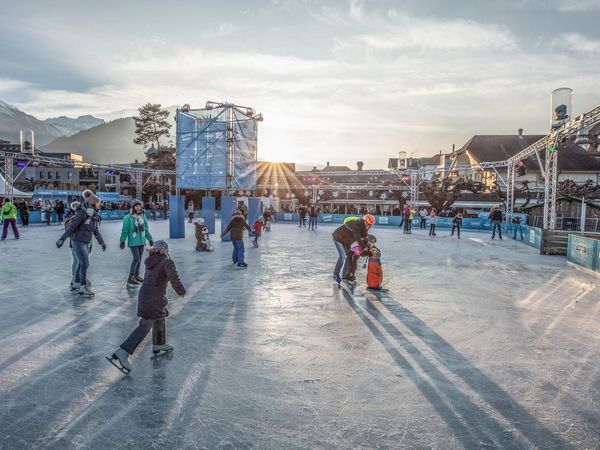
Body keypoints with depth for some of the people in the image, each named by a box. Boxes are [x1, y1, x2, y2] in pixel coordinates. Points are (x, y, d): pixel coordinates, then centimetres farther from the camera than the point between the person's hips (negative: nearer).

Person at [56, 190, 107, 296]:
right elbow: (72, 226, -20)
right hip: (78, 241, -8)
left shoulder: (94, 215, 5)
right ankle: (83, 288, -8)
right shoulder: (82, 213, -18)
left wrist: (101, 242, 21)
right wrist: (62, 239, -21)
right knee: (85, 263, -10)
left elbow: (96, 230, 15)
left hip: (86, 242, 8)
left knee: (83, 263, 16)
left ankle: (77, 282, 31)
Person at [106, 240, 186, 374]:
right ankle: (121, 353, -16)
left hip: (144, 295, 8)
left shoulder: (150, 261, 9)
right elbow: (173, 277, -24)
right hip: (154, 299, -8)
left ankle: (159, 346, 40)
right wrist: (181, 291, -10)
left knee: (160, 318, 26)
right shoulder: (167, 262, -10)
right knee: (145, 326, -7)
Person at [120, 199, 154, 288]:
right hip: (133, 242, -6)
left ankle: (136, 275, 27)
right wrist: (122, 241, -11)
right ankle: (130, 278, -4)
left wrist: (149, 238, 20)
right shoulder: (128, 217, -12)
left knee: (139, 259, 13)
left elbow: (146, 229, 16)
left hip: (142, 241, 6)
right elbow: (125, 230, -9)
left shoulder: (143, 216, 6)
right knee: (136, 259, -12)